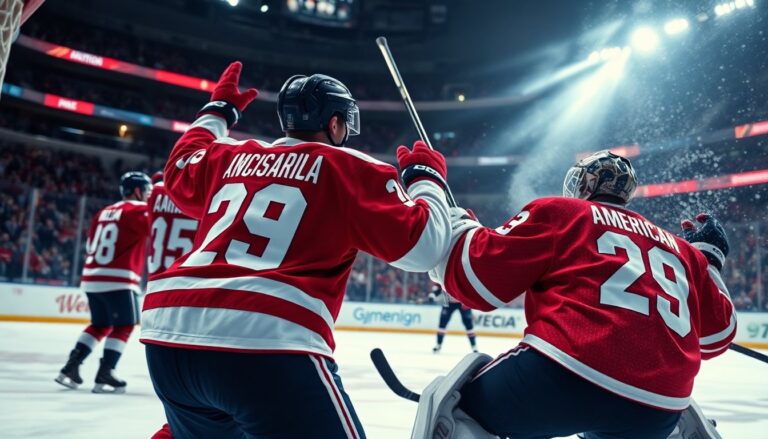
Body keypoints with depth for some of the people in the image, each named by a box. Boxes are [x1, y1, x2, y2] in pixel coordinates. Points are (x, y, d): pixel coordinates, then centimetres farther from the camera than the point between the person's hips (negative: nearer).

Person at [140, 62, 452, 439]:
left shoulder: (231, 157, 22)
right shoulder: (351, 169, 8)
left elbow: (179, 175, 43)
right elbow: (423, 246, 4)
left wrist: (217, 111, 52)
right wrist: (426, 177, 20)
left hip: (167, 326, 7)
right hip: (264, 339, -6)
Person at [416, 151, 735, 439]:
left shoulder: (557, 212, 12)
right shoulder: (679, 247, 24)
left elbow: (476, 276, 3)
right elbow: (716, 336, 31)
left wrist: (453, 224, 22)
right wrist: (706, 258, 43)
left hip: (567, 371, -5)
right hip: (658, 405, 6)